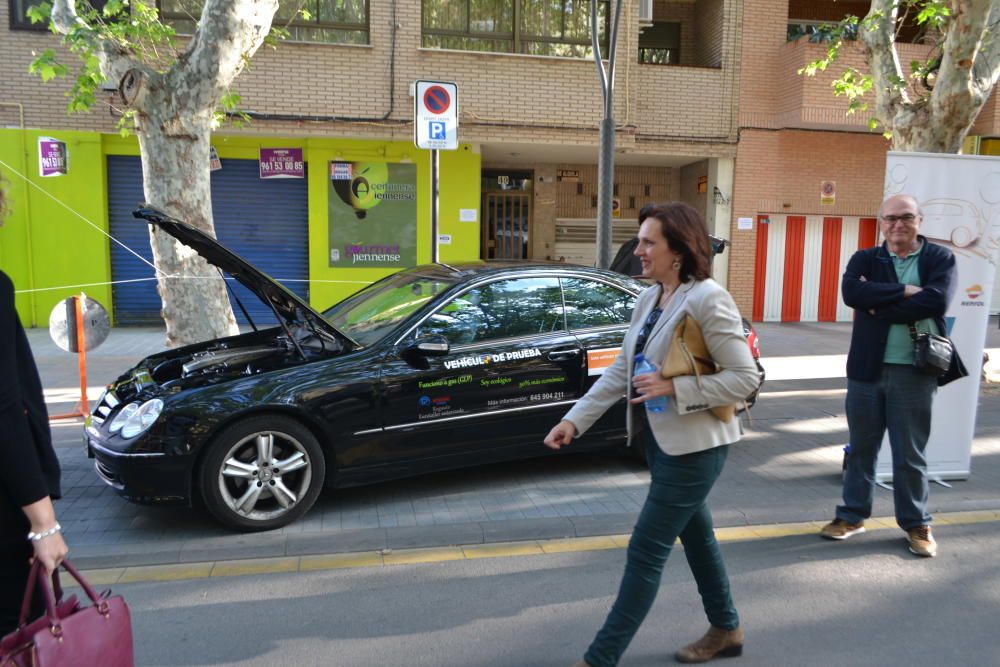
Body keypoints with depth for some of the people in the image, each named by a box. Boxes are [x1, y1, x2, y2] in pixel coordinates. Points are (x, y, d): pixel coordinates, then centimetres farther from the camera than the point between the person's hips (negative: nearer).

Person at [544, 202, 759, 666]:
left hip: (693, 446, -8)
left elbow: (745, 377, -18)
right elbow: (620, 370, 6)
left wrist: (674, 387, -25)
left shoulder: (708, 300, -19)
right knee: (696, 536, 22)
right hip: (661, 439, 9)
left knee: (646, 551, -2)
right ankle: (725, 630, 42)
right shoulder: (650, 297, 5)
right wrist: (576, 419, 0)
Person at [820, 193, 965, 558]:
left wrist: (878, 307, -15)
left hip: (914, 371, -2)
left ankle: (917, 524, 26)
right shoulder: (865, 259, 5)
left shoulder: (940, 258, 0)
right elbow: (851, 292, -16)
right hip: (866, 368, 2)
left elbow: (936, 301, -18)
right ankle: (853, 515, 28)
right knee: (861, 447, 13)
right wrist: (904, 291, -17)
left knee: (910, 454, 8)